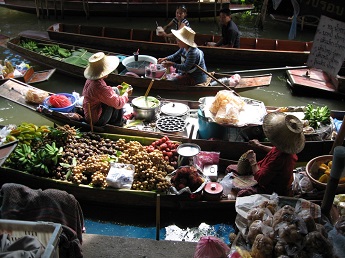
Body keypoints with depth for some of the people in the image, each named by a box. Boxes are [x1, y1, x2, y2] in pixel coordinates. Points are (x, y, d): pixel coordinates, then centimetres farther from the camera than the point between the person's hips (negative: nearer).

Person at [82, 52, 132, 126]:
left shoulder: (90, 80, -3)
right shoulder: (100, 87, -30)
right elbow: (118, 103, -21)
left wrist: (115, 89, 12)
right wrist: (126, 94, -3)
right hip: (96, 120, -9)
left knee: (114, 90, 12)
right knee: (115, 91, -9)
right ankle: (116, 122, 5)